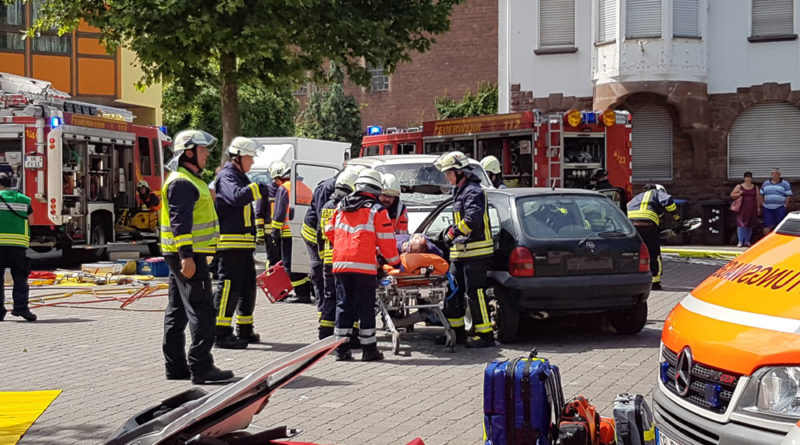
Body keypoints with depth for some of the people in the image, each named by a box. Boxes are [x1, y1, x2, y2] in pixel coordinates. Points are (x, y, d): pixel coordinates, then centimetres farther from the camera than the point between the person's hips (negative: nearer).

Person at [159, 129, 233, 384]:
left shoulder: (189, 180, 20)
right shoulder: (181, 182, -14)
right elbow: (180, 221, -22)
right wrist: (186, 256, -28)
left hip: (185, 256, 11)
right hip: (188, 255, -11)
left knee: (177, 312, 12)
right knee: (201, 310, -12)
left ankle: (175, 367, 17)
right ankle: (201, 367, -13)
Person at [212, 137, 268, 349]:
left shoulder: (240, 177, 21)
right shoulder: (226, 176, -10)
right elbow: (236, 197, -30)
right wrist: (258, 189, -32)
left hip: (243, 244, 10)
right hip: (230, 242, -10)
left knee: (248, 286, 15)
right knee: (229, 286, -9)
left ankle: (244, 331, 24)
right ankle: (221, 334, -7)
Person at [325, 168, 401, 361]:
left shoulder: (341, 207, 13)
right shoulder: (377, 210, -3)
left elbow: (330, 232, 20)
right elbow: (386, 241, -3)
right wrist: (395, 262, 11)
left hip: (340, 264, 4)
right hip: (364, 265, -4)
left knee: (343, 305, 10)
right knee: (365, 307, 2)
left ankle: (341, 348, 10)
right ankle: (369, 349, 6)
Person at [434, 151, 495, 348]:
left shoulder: (473, 191, -14)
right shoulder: (459, 191, 19)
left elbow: (473, 219, -28)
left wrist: (453, 232, -21)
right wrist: (450, 230, 17)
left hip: (475, 251, -11)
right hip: (460, 251, 11)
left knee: (475, 292, -8)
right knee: (453, 291, 13)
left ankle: (485, 334, -3)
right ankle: (457, 331, 21)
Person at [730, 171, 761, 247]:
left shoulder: (755, 187, 12)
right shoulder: (739, 186, 5)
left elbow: (757, 198, 13)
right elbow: (732, 195, 7)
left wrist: (758, 208, 7)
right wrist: (738, 194, -12)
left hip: (752, 209, 3)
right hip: (742, 209, -3)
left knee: (750, 225, 4)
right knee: (741, 224, -10)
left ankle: (747, 241, 14)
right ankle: (740, 242, -9)